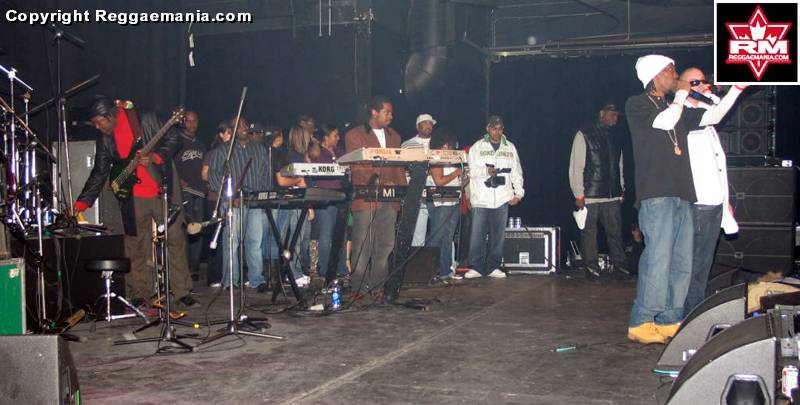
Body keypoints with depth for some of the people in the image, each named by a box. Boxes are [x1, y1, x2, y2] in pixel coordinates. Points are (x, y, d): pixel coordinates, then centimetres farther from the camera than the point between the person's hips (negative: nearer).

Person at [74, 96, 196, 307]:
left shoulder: (147, 120, -6)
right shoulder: (105, 140, 5)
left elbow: (173, 139, -3)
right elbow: (99, 173, 8)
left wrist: (155, 157, -18)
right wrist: (82, 202, 1)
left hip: (163, 191, -2)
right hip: (133, 200, 3)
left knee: (176, 240, 1)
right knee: (136, 249, 2)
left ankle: (182, 292, 9)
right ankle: (139, 296, 12)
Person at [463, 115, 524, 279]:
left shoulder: (510, 148, 15)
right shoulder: (477, 147, 8)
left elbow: (516, 172, 15)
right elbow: (472, 171, 0)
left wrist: (519, 193, 5)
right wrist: (486, 171, -19)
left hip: (502, 199, 2)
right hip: (481, 198, -2)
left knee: (498, 235, 3)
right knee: (477, 234, -6)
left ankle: (493, 267, 11)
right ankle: (476, 267, 2)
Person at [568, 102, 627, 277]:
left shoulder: (613, 137, 16)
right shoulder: (584, 135, -2)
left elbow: (619, 165, 18)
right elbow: (576, 166, -5)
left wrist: (621, 188, 13)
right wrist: (579, 194, -9)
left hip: (612, 195, 5)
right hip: (590, 195, -5)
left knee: (615, 230, 5)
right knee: (589, 231, 1)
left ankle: (619, 262, 14)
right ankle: (591, 264, 10)